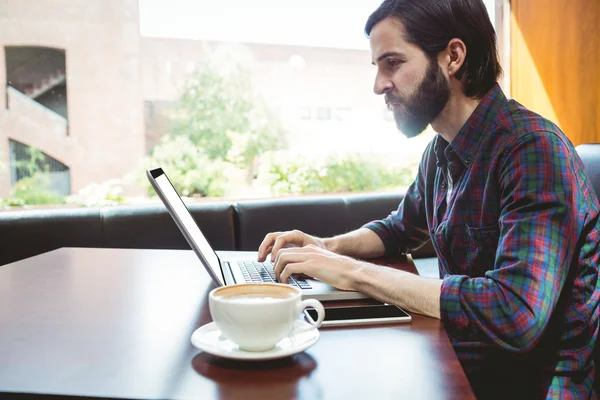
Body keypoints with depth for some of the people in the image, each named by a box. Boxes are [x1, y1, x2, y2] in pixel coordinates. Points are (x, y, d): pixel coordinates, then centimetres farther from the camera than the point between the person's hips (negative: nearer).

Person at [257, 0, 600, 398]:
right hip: (458, 358, 7)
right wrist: (330, 247, 0)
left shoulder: (534, 149, -23)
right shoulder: (442, 150, 3)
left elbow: (515, 314, -33)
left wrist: (353, 271, -28)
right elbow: (401, 228, 20)